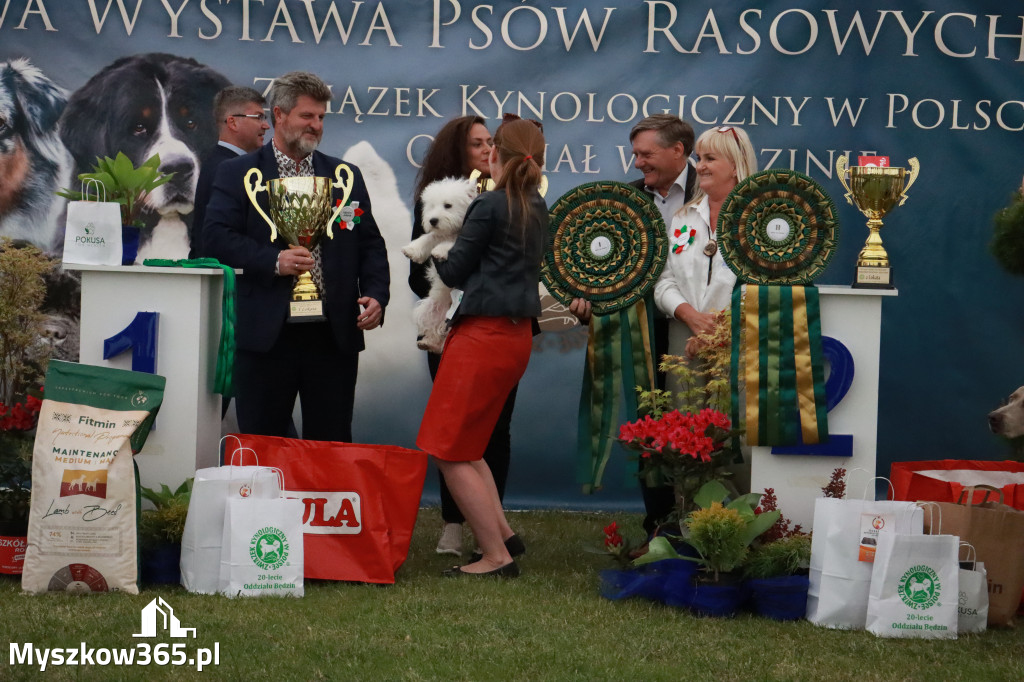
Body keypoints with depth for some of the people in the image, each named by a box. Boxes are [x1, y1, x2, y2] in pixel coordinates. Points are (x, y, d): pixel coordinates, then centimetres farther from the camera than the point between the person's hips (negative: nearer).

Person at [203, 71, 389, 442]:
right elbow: (216, 235, -6)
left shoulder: (347, 176, 15)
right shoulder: (238, 174, 5)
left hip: (335, 334, 3)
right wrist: (273, 260, -18)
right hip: (267, 333, -3)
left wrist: (375, 294, -4)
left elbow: (371, 244, 13)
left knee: (332, 442, 5)